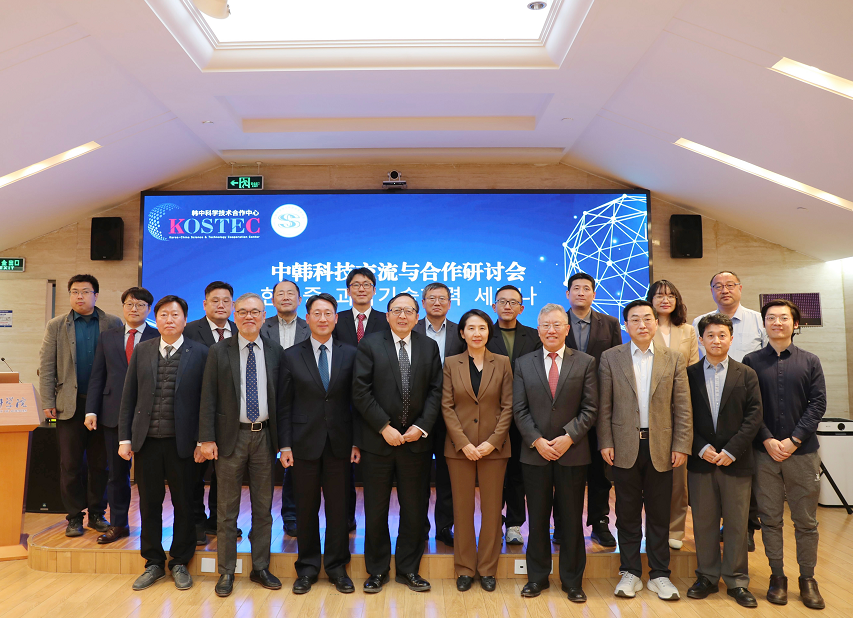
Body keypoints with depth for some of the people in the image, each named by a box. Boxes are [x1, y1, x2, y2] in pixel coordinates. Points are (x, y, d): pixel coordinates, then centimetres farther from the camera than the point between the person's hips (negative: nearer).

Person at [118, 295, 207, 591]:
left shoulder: (199, 353, -2)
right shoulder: (142, 350, 7)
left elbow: (206, 400, -3)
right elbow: (129, 397, 8)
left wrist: (202, 441, -7)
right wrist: (124, 437, 3)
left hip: (182, 442, -2)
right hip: (146, 441, 3)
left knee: (183, 504, 8)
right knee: (149, 503, 11)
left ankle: (179, 563, 25)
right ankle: (154, 563, 28)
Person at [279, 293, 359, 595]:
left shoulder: (350, 354, 3)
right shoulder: (292, 356, 2)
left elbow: (355, 401, 3)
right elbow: (286, 404, 1)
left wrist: (356, 442, -1)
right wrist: (285, 444, -4)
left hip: (339, 443, 1)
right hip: (304, 443, 0)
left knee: (338, 508, 8)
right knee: (306, 508, 9)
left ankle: (336, 567, 24)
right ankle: (308, 567, 25)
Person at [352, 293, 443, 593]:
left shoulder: (429, 347, 6)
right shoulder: (370, 345, -1)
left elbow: (436, 391, 3)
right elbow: (360, 391, -8)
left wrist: (422, 426, -9)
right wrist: (384, 428, -13)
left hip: (416, 441, 2)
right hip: (377, 441, -2)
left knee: (414, 509, 10)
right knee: (376, 509, 9)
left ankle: (408, 569, 26)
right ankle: (377, 570, 25)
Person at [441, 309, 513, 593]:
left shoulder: (502, 363, 2)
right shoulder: (451, 363, 2)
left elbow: (508, 406, 0)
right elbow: (447, 407, -1)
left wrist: (492, 441, -10)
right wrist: (464, 443, -10)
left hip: (494, 447, 0)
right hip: (459, 447, 0)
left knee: (492, 508, 6)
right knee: (462, 508, 6)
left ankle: (487, 569, 20)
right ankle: (465, 569, 20)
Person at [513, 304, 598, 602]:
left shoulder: (585, 362, 2)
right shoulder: (523, 364, 5)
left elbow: (590, 408, -2)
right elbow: (519, 409, 2)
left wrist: (568, 437, -13)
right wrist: (536, 441, -9)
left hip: (573, 452, -1)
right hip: (535, 452, 1)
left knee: (572, 518, 8)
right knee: (537, 518, 10)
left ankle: (572, 580, 23)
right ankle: (537, 576, 25)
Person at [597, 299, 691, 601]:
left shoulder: (673, 359, 4)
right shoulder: (611, 358, 1)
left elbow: (683, 407, 2)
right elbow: (604, 406, 0)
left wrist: (681, 446, -4)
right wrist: (605, 443, -5)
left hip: (660, 447, 1)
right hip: (625, 446, 0)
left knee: (659, 514, 10)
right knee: (627, 513, 8)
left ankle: (659, 574, 23)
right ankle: (630, 573, 22)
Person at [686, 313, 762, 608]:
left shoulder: (746, 375, 4)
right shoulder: (689, 374, 3)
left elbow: (754, 416, -3)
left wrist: (731, 451, -11)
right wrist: (701, 448, -10)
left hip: (736, 461, 0)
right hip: (700, 461, 0)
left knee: (737, 523, 6)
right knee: (703, 522, 7)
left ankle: (737, 581, 19)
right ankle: (707, 577, 20)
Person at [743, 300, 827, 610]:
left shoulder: (810, 361, 6)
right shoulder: (751, 361, 4)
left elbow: (818, 403, -1)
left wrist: (793, 440, -10)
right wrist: (768, 440, -11)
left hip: (803, 452, 1)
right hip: (765, 452, 0)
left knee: (806, 521, 7)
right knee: (770, 519, 7)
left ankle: (808, 579, 22)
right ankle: (777, 576, 19)